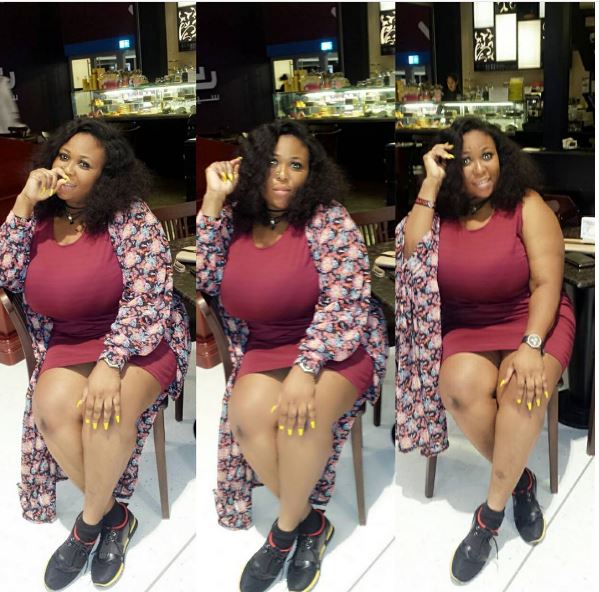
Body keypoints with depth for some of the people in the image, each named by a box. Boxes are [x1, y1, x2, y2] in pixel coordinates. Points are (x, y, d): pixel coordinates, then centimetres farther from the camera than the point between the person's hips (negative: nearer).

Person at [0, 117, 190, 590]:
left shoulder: (131, 216, -8)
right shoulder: (39, 221, 7)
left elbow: (147, 297, -16)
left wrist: (110, 363, -27)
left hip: (139, 342, -4)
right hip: (70, 346, 4)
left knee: (108, 405, -33)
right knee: (53, 405, -27)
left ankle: (91, 520, -6)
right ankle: (113, 514, -5)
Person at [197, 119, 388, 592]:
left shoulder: (329, 220, -8)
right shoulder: (235, 221, 5)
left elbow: (344, 300, -16)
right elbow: (202, 278, -8)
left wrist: (306, 368, -28)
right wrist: (214, 200, -10)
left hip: (335, 347, -3)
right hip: (265, 351, 3)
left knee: (303, 410, -33)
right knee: (248, 413, -27)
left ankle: (286, 527, -7)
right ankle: (310, 521, -4)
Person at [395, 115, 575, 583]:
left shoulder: (527, 206, -5)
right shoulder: (441, 212, 2)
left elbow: (547, 284, -11)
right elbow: (410, 256, -17)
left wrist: (530, 347, -25)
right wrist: (431, 184, -15)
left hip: (531, 320, -1)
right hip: (464, 329, 2)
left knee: (524, 387, -33)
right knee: (459, 386, -30)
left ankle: (490, 513, -16)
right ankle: (521, 480, -5)